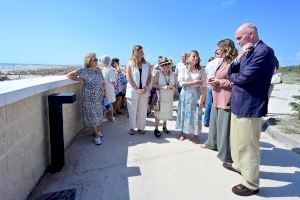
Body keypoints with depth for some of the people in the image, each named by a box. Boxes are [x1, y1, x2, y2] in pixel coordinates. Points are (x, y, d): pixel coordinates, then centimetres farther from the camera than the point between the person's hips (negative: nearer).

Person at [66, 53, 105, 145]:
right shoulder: (83, 70, -10)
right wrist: (80, 79, -14)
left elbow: (103, 82, 15)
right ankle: (97, 135, 8)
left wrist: (103, 91, 6)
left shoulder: (98, 70, 6)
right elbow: (69, 75, -10)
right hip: (89, 98, -5)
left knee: (98, 114, 14)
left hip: (99, 97, 6)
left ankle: (97, 130, 32)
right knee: (92, 115, -1)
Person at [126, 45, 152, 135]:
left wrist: (146, 87, -10)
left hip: (144, 91, 3)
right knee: (132, 110, 5)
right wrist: (137, 89, -15)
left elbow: (149, 77, 6)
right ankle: (132, 128, 21)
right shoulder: (130, 63, -3)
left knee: (142, 110, 8)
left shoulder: (147, 64, 6)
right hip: (133, 91, -2)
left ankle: (140, 127, 22)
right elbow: (128, 78, -8)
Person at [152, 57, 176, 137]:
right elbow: (154, 84, -11)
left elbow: (174, 84, 14)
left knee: (167, 112, 14)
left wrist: (173, 87, -8)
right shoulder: (158, 73, -9)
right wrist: (162, 87, -22)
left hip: (169, 97, 4)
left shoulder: (172, 73, 3)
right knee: (159, 112, 3)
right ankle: (156, 129, 17)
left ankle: (164, 127, 33)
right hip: (160, 96, -4)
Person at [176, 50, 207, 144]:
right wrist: (195, 82, -13)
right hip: (185, 95, 1)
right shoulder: (184, 69, -1)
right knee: (184, 113, 8)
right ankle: (183, 132, 23)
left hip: (196, 95, 0)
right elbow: (181, 83, -9)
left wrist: (202, 98, -13)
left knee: (196, 114, 3)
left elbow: (204, 86, -5)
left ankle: (195, 135, 16)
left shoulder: (201, 70, -1)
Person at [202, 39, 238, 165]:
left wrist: (219, 82, -19)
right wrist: (214, 80, 8)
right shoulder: (223, 62, 15)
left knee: (225, 126, -1)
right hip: (217, 99, 10)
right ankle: (212, 143, 41)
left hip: (226, 100, -10)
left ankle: (226, 154, 14)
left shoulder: (233, 62, -15)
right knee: (214, 121, 21)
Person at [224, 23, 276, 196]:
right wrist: (239, 56, -8)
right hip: (239, 105, 9)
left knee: (248, 146, 3)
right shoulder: (249, 51, 13)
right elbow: (232, 72, 8)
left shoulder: (264, 51, -16)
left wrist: (231, 77, -1)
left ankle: (251, 184, 20)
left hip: (249, 107, -9)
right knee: (237, 140, 23)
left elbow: (244, 78, -22)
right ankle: (239, 165, 45)